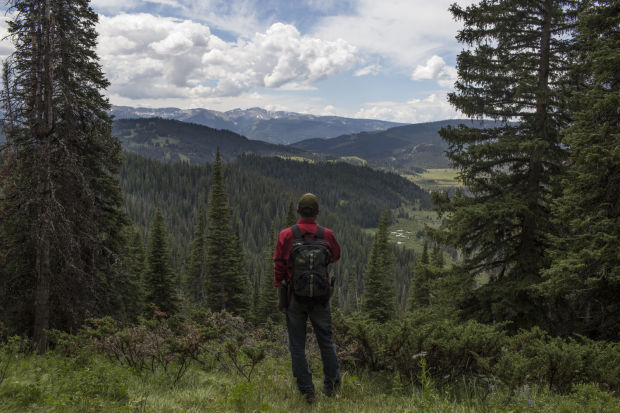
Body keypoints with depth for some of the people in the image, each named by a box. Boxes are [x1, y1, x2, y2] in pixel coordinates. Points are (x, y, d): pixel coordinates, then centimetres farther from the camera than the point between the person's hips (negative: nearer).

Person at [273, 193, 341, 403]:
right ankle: (331, 384, 26)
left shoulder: (286, 236, -9)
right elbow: (335, 256, 12)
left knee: (297, 345, 9)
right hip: (321, 297, 2)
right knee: (326, 341, 19)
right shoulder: (327, 235, -7)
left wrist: (280, 295, 4)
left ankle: (307, 391, 12)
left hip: (295, 298, -1)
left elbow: (278, 267, -5)